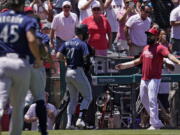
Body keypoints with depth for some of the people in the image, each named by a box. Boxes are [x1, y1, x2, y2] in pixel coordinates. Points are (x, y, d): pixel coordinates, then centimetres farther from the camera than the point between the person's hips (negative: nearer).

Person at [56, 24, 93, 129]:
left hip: (68, 72, 7)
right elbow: (85, 57, -17)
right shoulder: (82, 44, -8)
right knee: (88, 97, 3)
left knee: (73, 98, 15)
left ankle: (69, 122, 2)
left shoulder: (67, 43, 10)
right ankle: (80, 119, -12)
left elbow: (59, 55, 1)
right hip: (78, 71, -7)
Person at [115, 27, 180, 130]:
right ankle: (157, 122, 22)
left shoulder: (159, 48, -10)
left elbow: (169, 55, -27)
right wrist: (124, 66, 31)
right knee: (144, 100, 13)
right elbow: (139, 61, 28)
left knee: (152, 100, -16)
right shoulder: (146, 48, 16)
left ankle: (155, 124, -14)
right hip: (144, 79, 9)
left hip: (154, 79, -9)